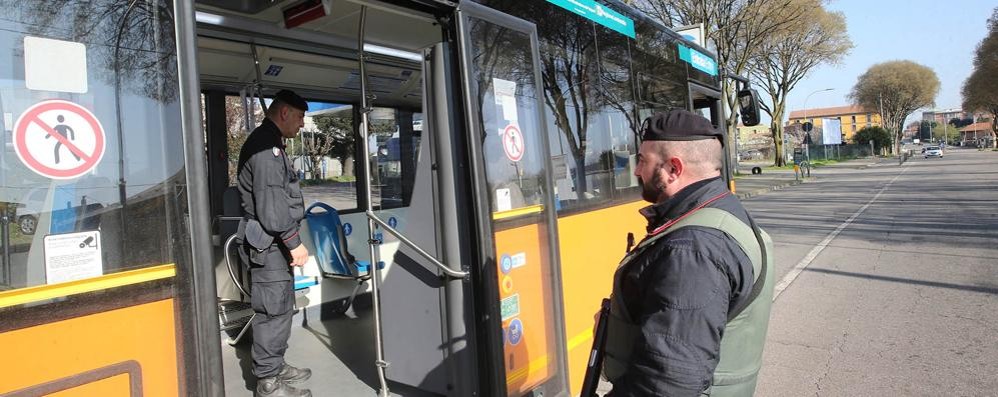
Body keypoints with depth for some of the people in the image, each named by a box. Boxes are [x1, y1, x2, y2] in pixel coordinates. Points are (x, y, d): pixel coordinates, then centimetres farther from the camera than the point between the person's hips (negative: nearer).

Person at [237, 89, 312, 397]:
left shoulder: (270, 144, 20)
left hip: (275, 243, 11)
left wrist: (290, 240, 20)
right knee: (273, 310, -5)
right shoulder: (265, 145, -14)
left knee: (281, 308, 17)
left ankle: (275, 366, 29)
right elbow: (270, 200, -21)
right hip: (268, 244, -10)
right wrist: (294, 242, -19)